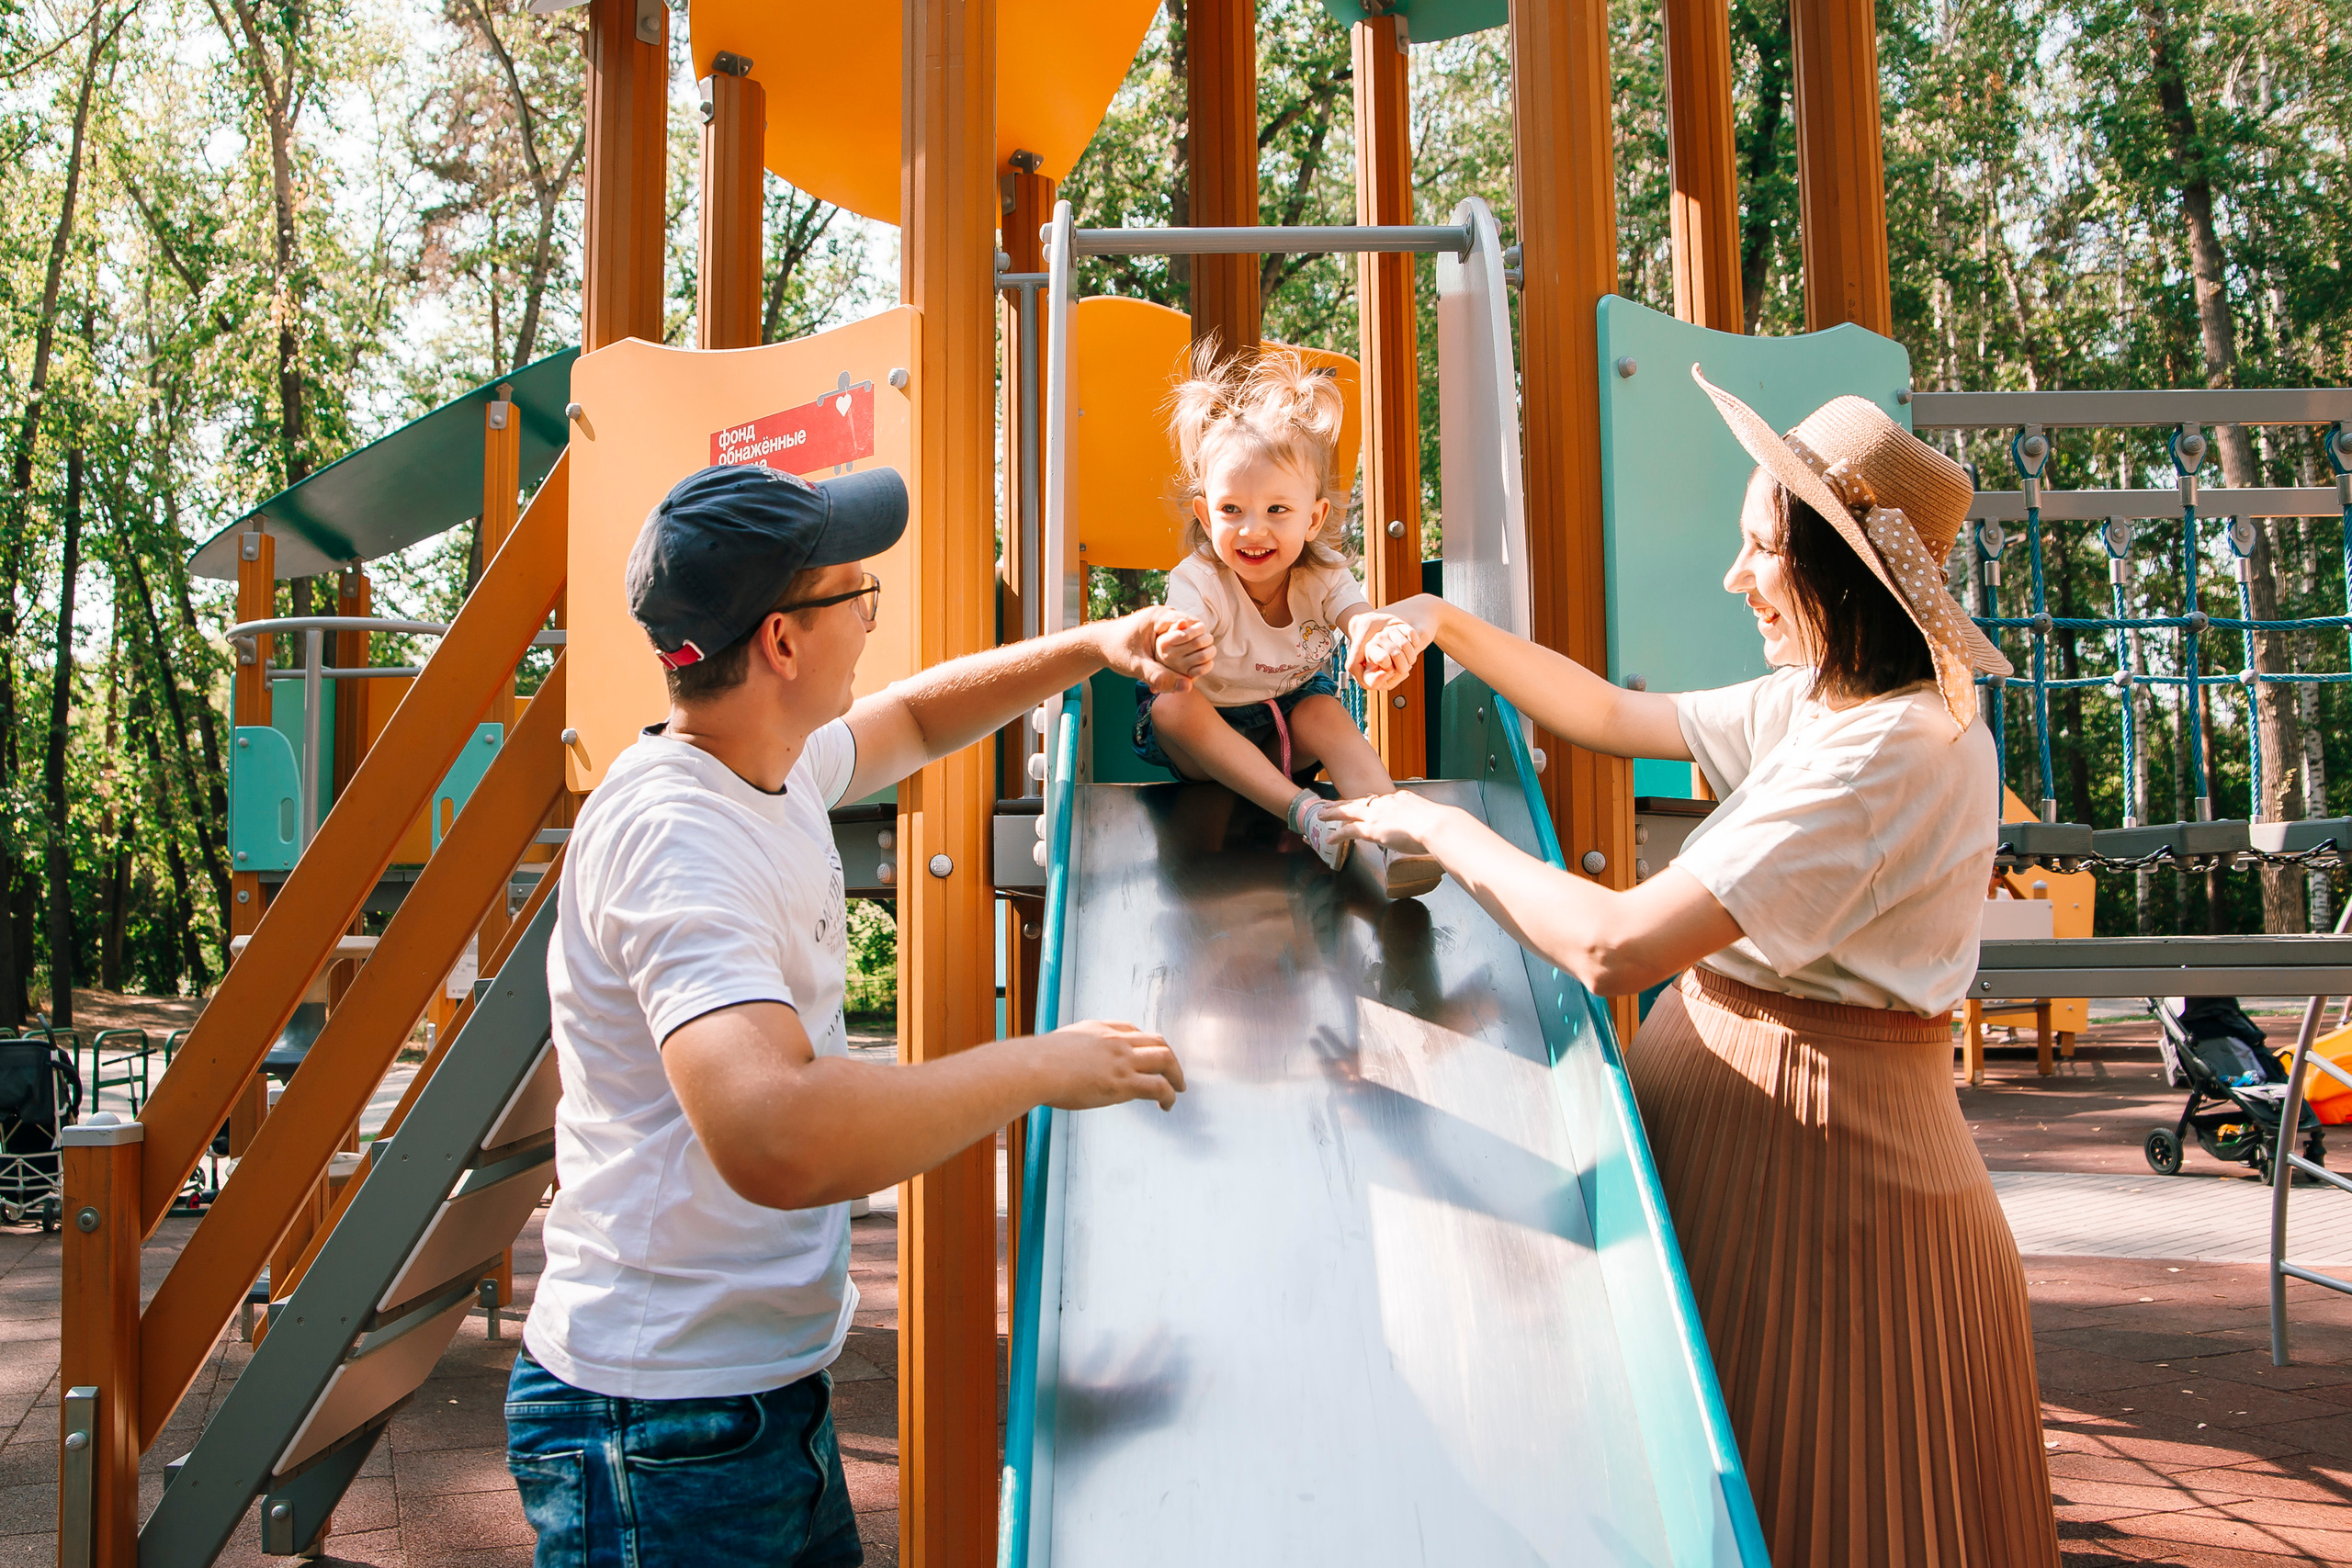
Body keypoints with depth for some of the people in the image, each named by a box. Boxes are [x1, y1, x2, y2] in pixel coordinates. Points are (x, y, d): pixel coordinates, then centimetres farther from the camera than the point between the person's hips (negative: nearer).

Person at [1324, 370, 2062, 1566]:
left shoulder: (1897, 749, -25)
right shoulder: (1822, 703, 5)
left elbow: (1616, 946, -28)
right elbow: (1619, 717, 18)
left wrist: (1443, 829, -15)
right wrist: (1448, 627, 11)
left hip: (1810, 1152, -9)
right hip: (1748, 1102, 9)